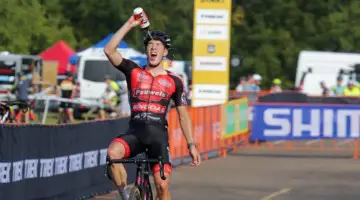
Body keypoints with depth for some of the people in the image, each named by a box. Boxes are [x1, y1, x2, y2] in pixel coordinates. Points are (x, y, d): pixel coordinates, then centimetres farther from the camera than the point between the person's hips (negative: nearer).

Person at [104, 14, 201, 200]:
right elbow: (109, 50, -3)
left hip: (158, 134, 0)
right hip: (134, 132, 0)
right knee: (112, 152, -32)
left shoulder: (174, 82, 10)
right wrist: (129, 25, -3)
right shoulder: (134, 72, 10)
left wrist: (191, 145, 4)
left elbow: (183, 115, 13)